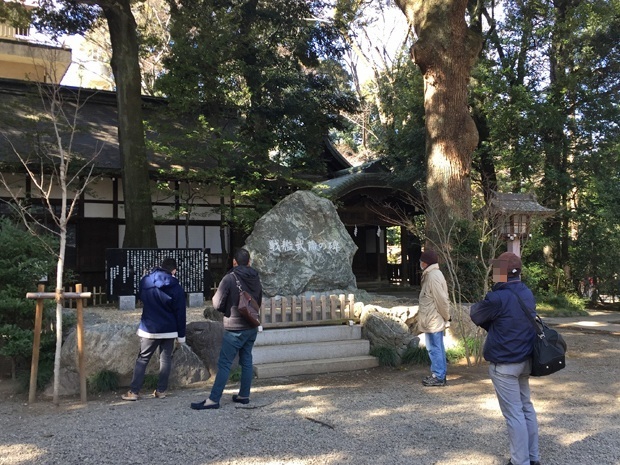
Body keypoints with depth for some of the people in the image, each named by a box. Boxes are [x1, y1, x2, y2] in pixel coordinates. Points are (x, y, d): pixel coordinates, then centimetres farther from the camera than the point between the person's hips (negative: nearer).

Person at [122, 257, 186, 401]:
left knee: (142, 359, 8)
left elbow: (140, 297, 16)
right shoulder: (176, 288, -9)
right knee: (166, 359, 10)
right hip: (169, 330, -1)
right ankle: (161, 390, 10)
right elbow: (180, 313, -7)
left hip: (149, 329, 1)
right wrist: (181, 335, 0)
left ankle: (134, 391, 4)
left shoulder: (145, 281, -3)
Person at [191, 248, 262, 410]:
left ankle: (213, 399, -3)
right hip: (252, 327, 6)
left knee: (224, 363, -4)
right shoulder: (256, 279, 6)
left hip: (234, 329, -6)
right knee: (246, 361, 13)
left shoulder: (229, 278, -14)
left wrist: (216, 295, 7)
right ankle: (244, 395, 19)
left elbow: (217, 305, -12)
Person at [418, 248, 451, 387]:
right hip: (434, 320, 10)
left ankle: (438, 377, 4)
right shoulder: (432, 274, 12)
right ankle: (440, 374, 23)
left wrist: (446, 317, -11)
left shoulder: (433, 276, -20)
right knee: (438, 348, 15)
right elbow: (442, 299, 16)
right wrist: (445, 317, 17)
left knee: (434, 348, -3)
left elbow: (442, 300, -21)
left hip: (433, 321, -10)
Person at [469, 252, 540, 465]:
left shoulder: (498, 298, -22)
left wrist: (475, 306, 15)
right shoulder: (528, 294, 5)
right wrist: (490, 323, 12)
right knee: (526, 408, 17)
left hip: (504, 364, -8)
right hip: (525, 360, 8)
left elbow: (477, 316, -4)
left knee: (514, 414, -1)